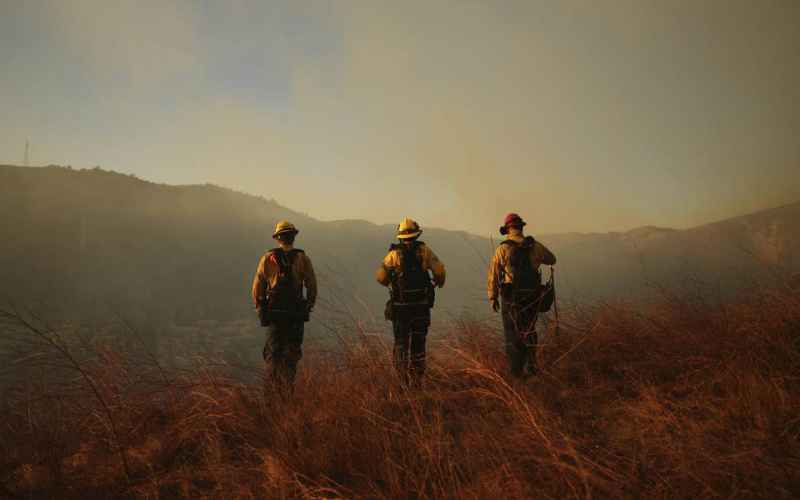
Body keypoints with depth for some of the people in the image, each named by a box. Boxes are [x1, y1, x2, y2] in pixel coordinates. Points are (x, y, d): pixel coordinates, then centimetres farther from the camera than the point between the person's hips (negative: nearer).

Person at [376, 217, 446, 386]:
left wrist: (390, 284, 17)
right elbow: (439, 269, -10)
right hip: (421, 304, 1)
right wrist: (439, 281, 13)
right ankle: (416, 378, 8)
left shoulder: (394, 254, -4)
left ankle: (403, 377, 8)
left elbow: (380, 277, -5)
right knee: (418, 341, 10)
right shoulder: (424, 250, -2)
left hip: (400, 305, -1)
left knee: (401, 340, 12)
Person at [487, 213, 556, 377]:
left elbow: (493, 275, -5)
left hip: (511, 297, -2)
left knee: (512, 333, 9)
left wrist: (493, 297, 6)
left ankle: (516, 370, 12)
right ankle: (531, 363, 15)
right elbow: (552, 260, 16)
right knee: (529, 330, 21)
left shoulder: (502, 249, -9)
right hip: (532, 296, 2)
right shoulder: (535, 246, -2)